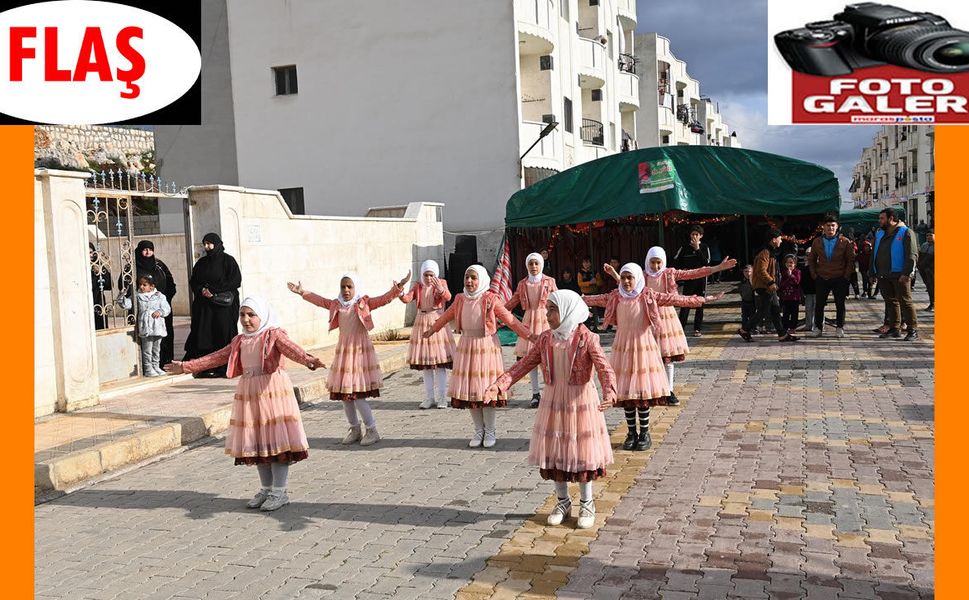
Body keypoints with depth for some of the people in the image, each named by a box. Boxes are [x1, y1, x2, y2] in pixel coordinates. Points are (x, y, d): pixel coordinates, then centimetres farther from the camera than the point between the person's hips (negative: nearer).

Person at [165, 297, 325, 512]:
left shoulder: (274, 335, -7)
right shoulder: (239, 341, 14)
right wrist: (186, 366, 18)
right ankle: (266, 489, 23)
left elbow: (290, 348, -25)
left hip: (273, 391, -6)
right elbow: (216, 357, 19)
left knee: (277, 441, -4)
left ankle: (279, 492, 4)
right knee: (257, 443, 11)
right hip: (249, 394, 7)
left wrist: (308, 360, -45)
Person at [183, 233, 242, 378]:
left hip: (224, 305, -5)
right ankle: (205, 368, 0)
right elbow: (193, 282, 15)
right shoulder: (201, 263, 15)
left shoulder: (228, 260, -1)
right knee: (204, 336, -1)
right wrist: (201, 290, -8)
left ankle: (223, 368, -3)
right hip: (204, 305, 5)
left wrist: (213, 290, -13)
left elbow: (236, 281, -9)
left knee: (223, 333, -7)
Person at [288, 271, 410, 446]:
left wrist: (399, 287, -26)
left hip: (360, 351, -6)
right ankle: (354, 429, 25)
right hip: (342, 352, 6)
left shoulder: (364, 303, -5)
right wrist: (302, 292, 18)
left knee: (358, 396, -9)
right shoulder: (336, 304, 9)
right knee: (344, 396, 9)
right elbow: (319, 300, 18)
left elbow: (385, 298, -14)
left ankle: (372, 430, 6)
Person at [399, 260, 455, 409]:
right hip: (421, 323, 4)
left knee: (440, 363, -3)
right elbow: (408, 299, -7)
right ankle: (429, 398, 16)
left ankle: (442, 398, 4)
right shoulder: (418, 285, 5)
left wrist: (440, 289, -44)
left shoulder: (441, 284, -5)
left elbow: (448, 297, -24)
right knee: (425, 364, 8)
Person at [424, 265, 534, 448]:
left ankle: (490, 431, 12)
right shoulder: (460, 299, 4)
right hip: (466, 346, 4)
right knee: (468, 389, 4)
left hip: (486, 346, -4)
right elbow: (446, 316, 21)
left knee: (486, 389, -2)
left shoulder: (490, 299, -9)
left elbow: (510, 319, -7)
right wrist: (432, 330, 32)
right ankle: (479, 430, 17)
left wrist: (528, 335, -11)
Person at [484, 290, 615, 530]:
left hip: (581, 402, -4)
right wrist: (499, 385, -13)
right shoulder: (545, 339, 0)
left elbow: (605, 369, -23)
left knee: (582, 453, 5)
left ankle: (587, 504, 24)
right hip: (553, 402, 4)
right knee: (554, 452, 10)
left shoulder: (586, 339, -14)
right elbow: (524, 365, 0)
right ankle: (562, 502, 29)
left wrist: (609, 392, -43)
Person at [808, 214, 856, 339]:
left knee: (840, 304, 4)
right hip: (822, 279, 2)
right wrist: (814, 274, 4)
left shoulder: (845, 242, -2)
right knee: (819, 304, 3)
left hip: (839, 279, -1)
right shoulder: (817, 242, 4)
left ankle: (839, 328, 14)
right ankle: (818, 328, 12)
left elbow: (851, 260, 0)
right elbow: (811, 260, 12)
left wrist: (846, 276, -6)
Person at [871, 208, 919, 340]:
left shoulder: (905, 233, -4)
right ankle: (894, 329, 17)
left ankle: (913, 330, -3)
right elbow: (874, 254, 21)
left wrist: (906, 273, -19)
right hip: (883, 276, 7)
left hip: (899, 275, -7)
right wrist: (873, 273, 14)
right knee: (890, 301, 11)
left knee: (905, 302, -6)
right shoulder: (879, 234, 17)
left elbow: (912, 255, -11)